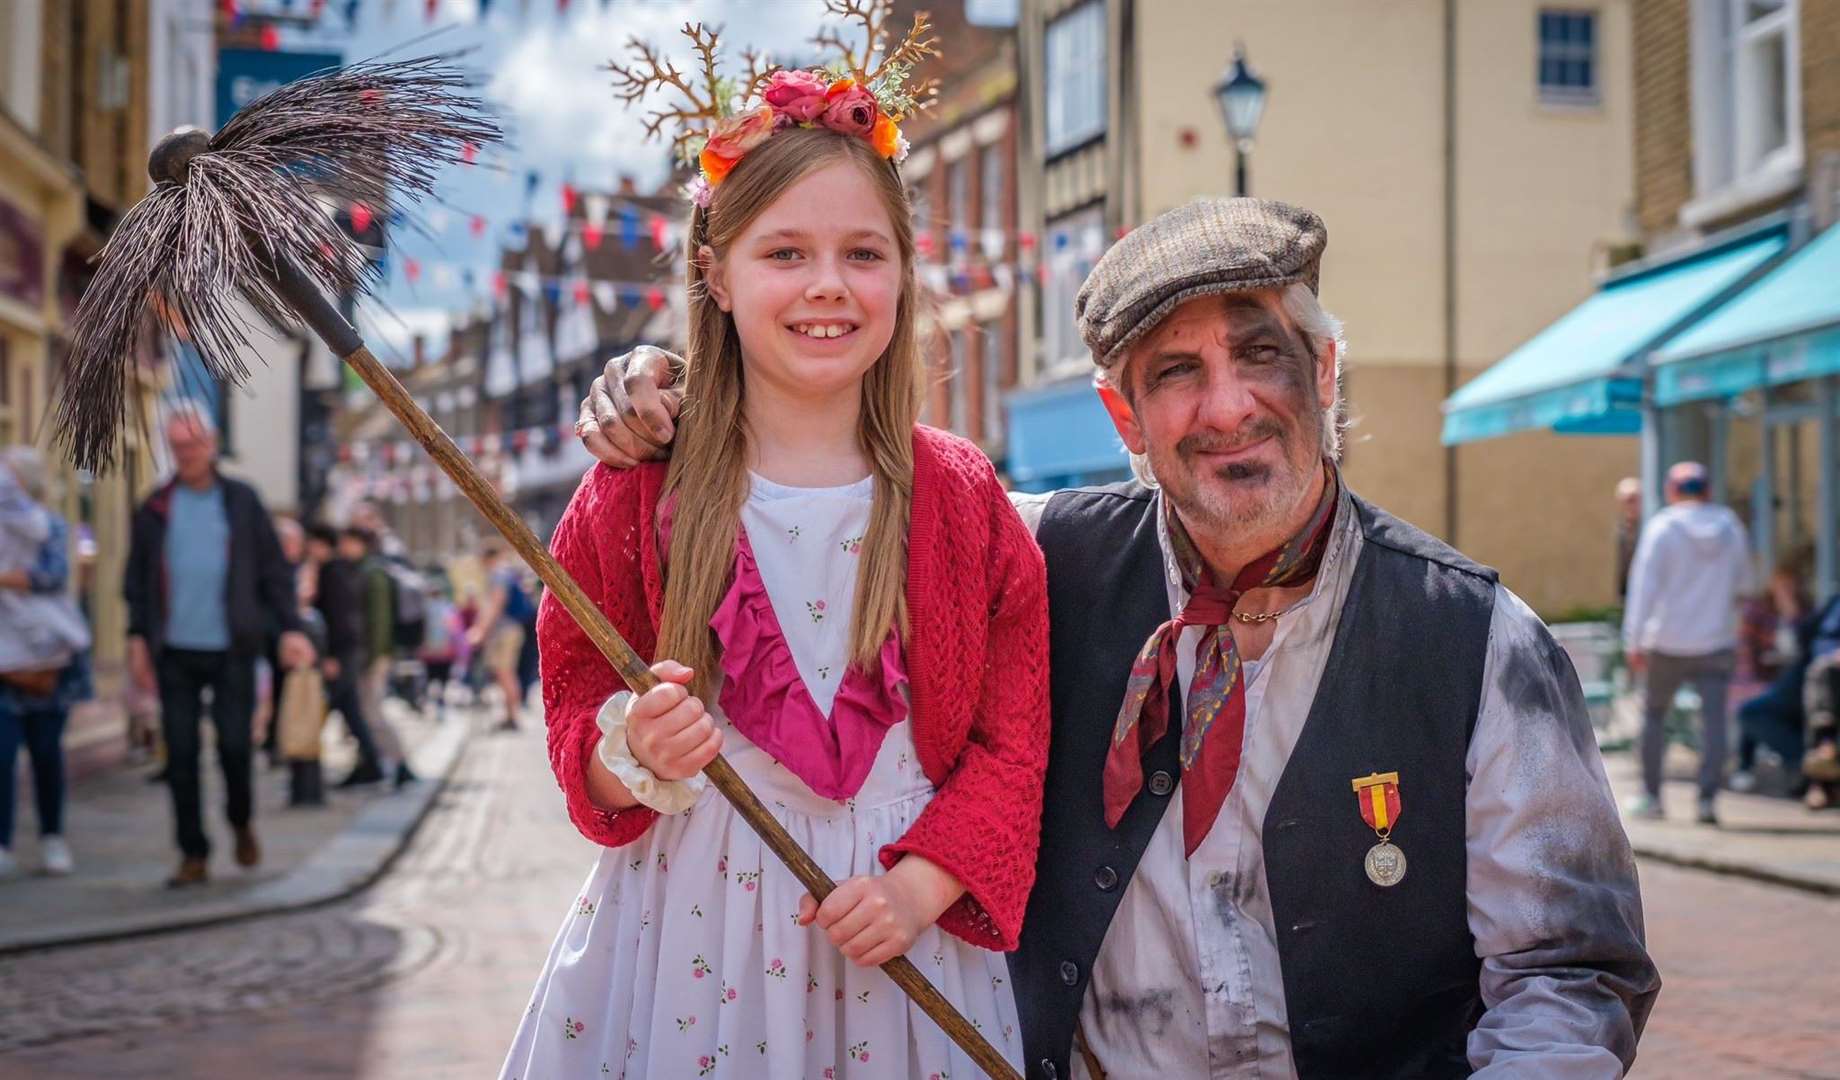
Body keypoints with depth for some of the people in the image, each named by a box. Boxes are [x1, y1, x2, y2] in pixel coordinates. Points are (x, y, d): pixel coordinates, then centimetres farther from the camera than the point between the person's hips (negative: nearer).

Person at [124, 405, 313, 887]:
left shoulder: (242, 501, 4)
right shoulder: (155, 509, 7)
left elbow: (274, 570, 3)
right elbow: (137, 579, 10)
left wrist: (290, 627, -6)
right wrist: (138, 635, 1)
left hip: (231, 650, -1)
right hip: (175, 652, 1)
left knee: (234, 744, -1)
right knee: (180, 753, 1)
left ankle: (242, 825, 27)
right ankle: (193, 854, 9)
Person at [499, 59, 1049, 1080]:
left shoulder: (961, 497, 0)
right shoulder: (638, 489, -3)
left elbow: (1013, 737, -1)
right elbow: (577, 711, 3)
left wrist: (922, 884, -14)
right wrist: (631, 755, -19)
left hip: (903, 939, 1)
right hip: (687, 924, 0)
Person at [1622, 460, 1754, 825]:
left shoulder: (1662, 528, -8)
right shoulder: (1731, 527, 4)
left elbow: (1644, 586, -12)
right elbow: (1743, 586, 14)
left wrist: (1633, 641, -13)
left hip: (1668, 643, -2)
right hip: (1717, 641, 2)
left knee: (1654, 714, 13)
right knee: (1713, 720, -3)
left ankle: (1651, 795, 18)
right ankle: (1708, 798, -14)